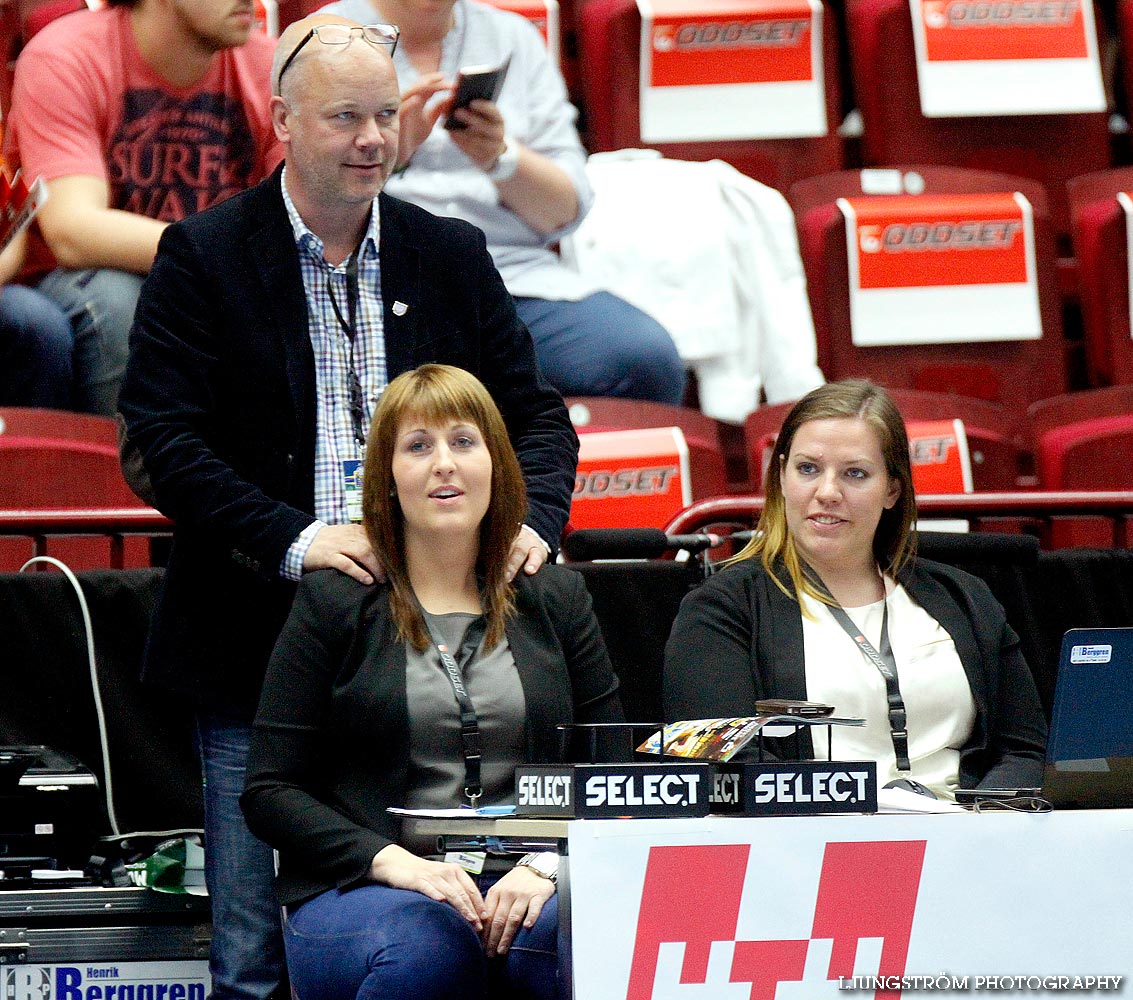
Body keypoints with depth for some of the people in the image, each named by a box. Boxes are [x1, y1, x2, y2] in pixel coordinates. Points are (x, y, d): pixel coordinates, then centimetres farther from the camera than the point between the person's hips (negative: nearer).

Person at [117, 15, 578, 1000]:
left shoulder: (453, 256, 10)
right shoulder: (203, 256, -1)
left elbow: (535, 412, 13)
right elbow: (159, 444, -8)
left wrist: (530, 520, -9)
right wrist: (291, 542, -19)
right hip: (257, 649, -3)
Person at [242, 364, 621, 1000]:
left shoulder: (556, 601, 17)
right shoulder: (334, 606, 8)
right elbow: (270, 792, 4)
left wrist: (548, 865, -9)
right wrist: (392, 862, -13)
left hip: (522, 892, 2)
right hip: (358, 889, -2)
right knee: (426, 941, -38)